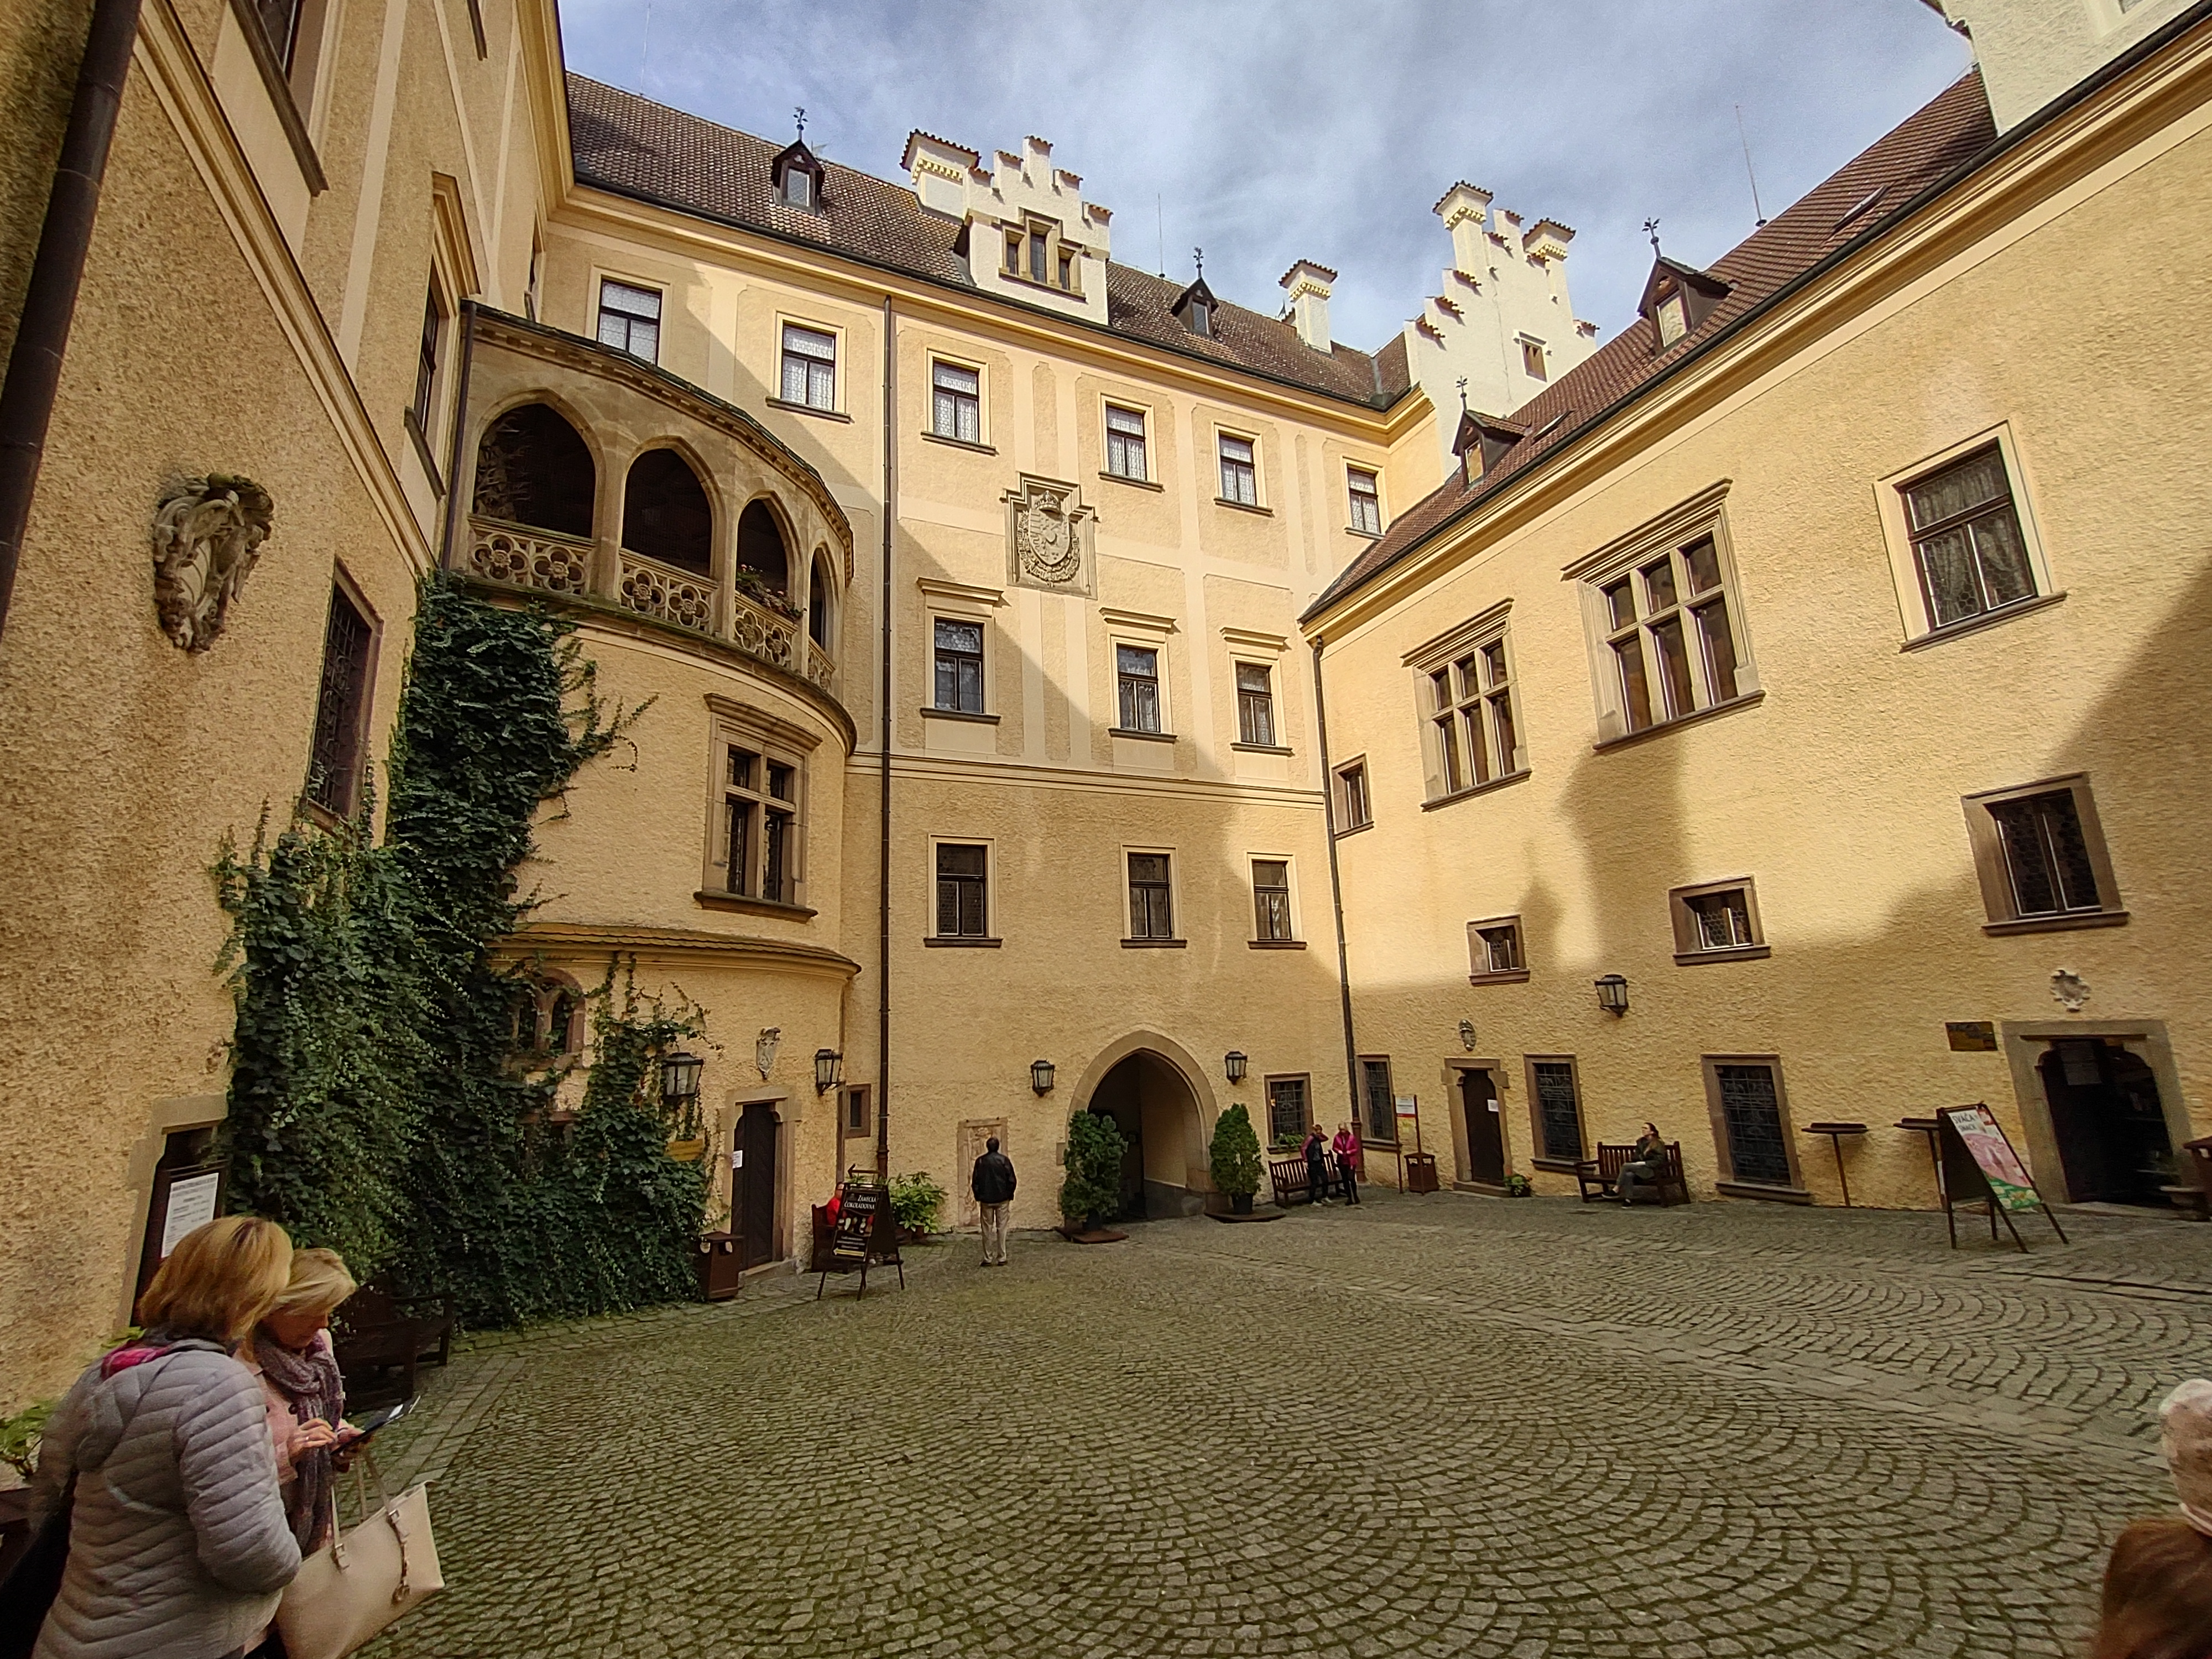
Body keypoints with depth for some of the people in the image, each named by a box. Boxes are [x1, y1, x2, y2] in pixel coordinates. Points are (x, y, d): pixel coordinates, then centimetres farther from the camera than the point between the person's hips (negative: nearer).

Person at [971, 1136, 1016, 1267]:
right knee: (1001, 1228, 5)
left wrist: (978, 1197, 11)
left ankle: (988, 1259, 8)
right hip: (1002, 1199, -1)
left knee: (988, 1230, 8)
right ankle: (1002, 1259, 6)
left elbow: (975, 1182, 1)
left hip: (986, 1200, 1)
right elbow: (1011, 1180, -4)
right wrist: (1010, 1196, 7)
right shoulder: (1004, 1160, -5)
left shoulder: (980, 1161, -1)